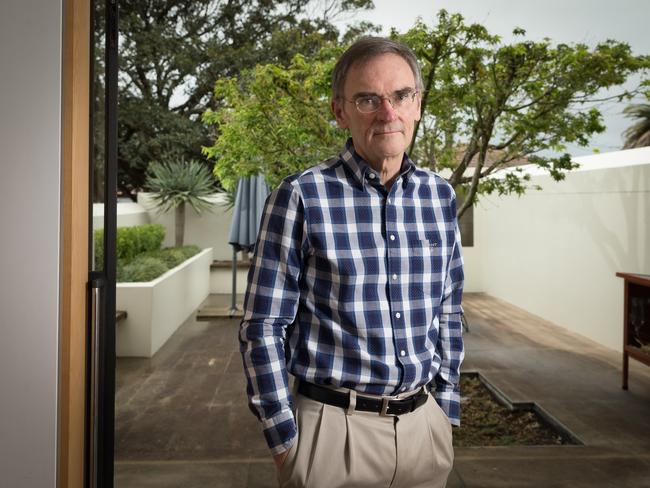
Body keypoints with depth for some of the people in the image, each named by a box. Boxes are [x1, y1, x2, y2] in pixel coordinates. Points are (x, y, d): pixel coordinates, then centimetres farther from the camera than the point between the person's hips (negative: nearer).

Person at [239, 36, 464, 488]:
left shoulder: (440, 195, 3)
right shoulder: (302, 196, -12)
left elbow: (448, 315, 10)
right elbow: (264, 327, -9)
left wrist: (446, 410, 9)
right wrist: (285, 439, -8)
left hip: (425, 423, 5)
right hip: (335, 427, -4)